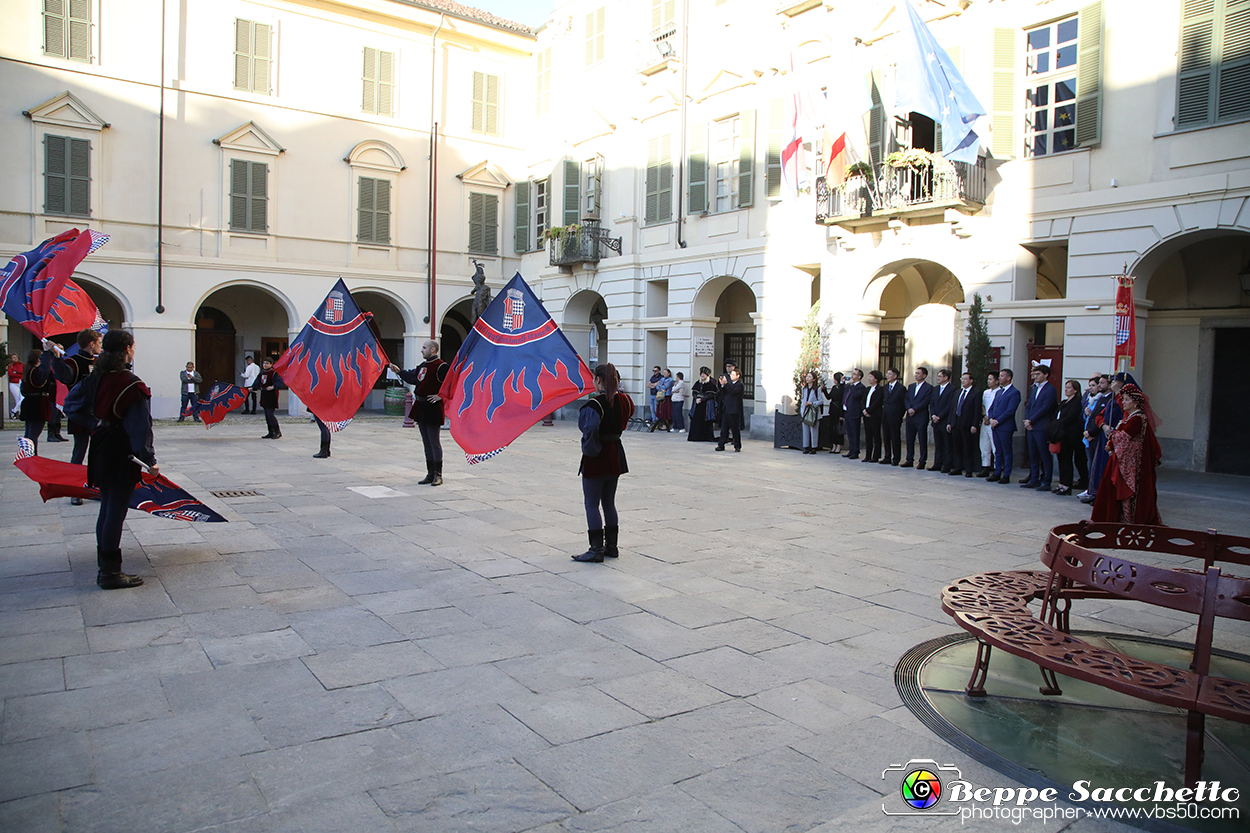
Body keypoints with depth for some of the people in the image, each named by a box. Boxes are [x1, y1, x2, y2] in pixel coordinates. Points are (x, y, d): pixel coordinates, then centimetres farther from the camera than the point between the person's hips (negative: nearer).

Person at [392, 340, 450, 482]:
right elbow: (412, 377, 25)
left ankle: (438, 475, 3)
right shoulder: (422, 366, 15)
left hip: (433, 409, -9)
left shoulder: (441, 366, -13)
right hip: (421, 408, 9)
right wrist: (399, 371, 16)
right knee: (426, 442, 12)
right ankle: (430, 474, 19)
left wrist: (441, 396, -17)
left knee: (434, 442, -4)